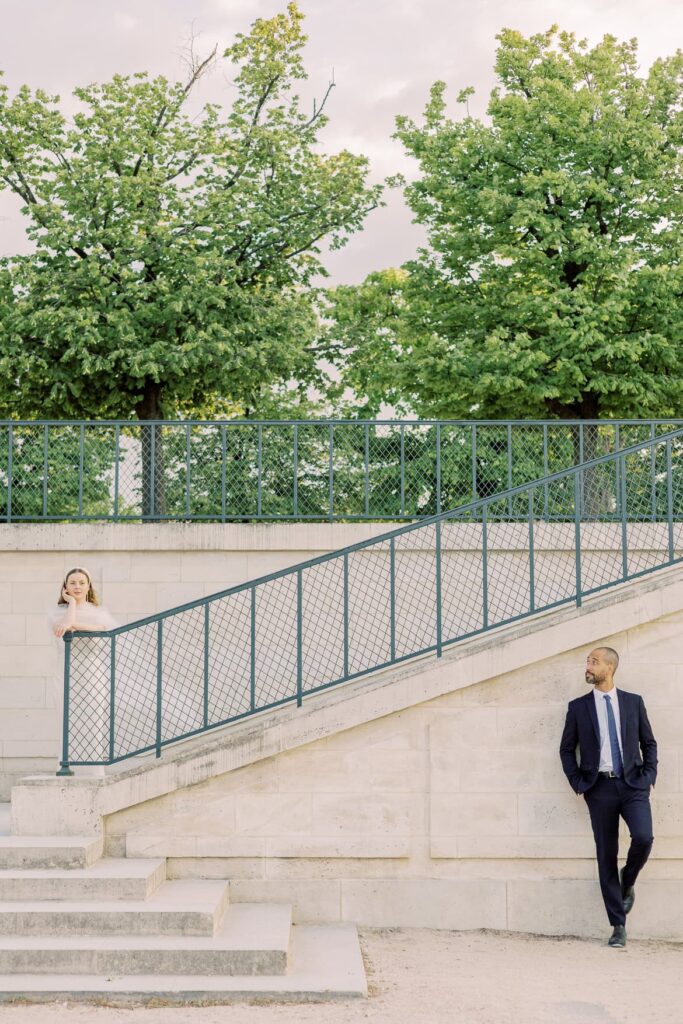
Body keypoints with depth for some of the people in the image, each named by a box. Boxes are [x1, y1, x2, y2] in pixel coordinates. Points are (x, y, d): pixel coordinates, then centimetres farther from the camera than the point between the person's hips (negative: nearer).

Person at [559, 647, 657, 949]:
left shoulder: (634, 702, 8)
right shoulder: (578, 706, 6)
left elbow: (649, 742, 13)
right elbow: (567, 749, 10)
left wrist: (649, 775, 2)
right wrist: (578, 783, 1)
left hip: (633, 784, 0)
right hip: (600, 787, 0)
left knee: (643, 837, -22)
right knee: (606, 856, 1)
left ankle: (628, 881, 11)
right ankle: (618, 926, 10)